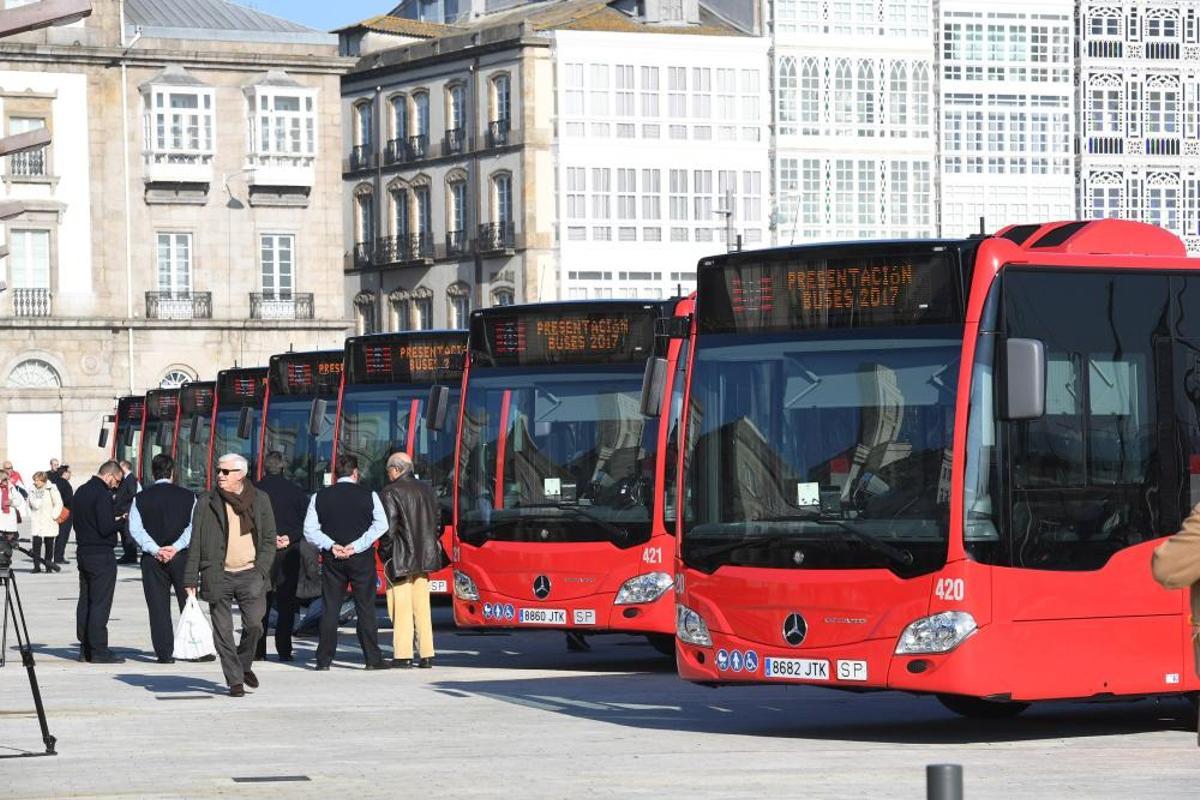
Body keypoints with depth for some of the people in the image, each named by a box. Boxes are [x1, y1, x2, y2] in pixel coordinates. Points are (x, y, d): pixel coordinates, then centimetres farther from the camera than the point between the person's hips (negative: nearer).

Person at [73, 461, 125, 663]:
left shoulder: (81, 491, 12)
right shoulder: (103, 495, -16)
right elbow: (106, 528, -21)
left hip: (83, 552, 9)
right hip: (101, 555, -9)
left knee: (85, 601, 12)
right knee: (100, 602, -6)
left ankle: (85, 649, 15)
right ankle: (98, 650, -6)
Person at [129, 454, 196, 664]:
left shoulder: (140, 498, 2)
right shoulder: (187, 496, 1)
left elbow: (135, 529, -6)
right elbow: (193, 526, -7)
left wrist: (155, 550, -12)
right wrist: (175, 547, -12)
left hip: (153, 559, 0)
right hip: (181, 557, 0)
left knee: (158, 607, 3)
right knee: (188, 604, 9)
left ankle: (165, 653, 0)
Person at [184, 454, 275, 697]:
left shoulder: (259, 501, 8)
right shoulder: (206, 503, 6)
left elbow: (269, 540, 12)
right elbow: (195, 543, 7)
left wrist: (260, 570, -1)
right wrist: (191, 579, 3)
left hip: (249, 574, 0)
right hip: (218, 576, 0)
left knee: (254, 624, -11)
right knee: (223, 631, -2)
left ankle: (244, 665, 16)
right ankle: (235, 680, 7)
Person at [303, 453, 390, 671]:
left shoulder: (320, 496, 3)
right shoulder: (368, 495, -1)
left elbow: (310, 529, -1)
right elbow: (381, 524, -10)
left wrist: (331, 545, -8)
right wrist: (357, 546, -12)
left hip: (333, 558, 2)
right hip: (362, 558, -2)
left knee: (330, 608, 5)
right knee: (365, 608, 2)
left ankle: (324, 659, 3)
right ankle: (372, 658, 1)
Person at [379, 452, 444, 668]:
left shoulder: (390, 493, -11)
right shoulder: (426, 489, 11)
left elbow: (389, 527, -17)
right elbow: (437, 519, 14)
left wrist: (385, 551, -6)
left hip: (400, 558, -6)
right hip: (424, 556, 6)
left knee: (401, 607, -2)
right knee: (422, 606, 10)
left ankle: (403, 655, -3)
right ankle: (426, 655, 10)